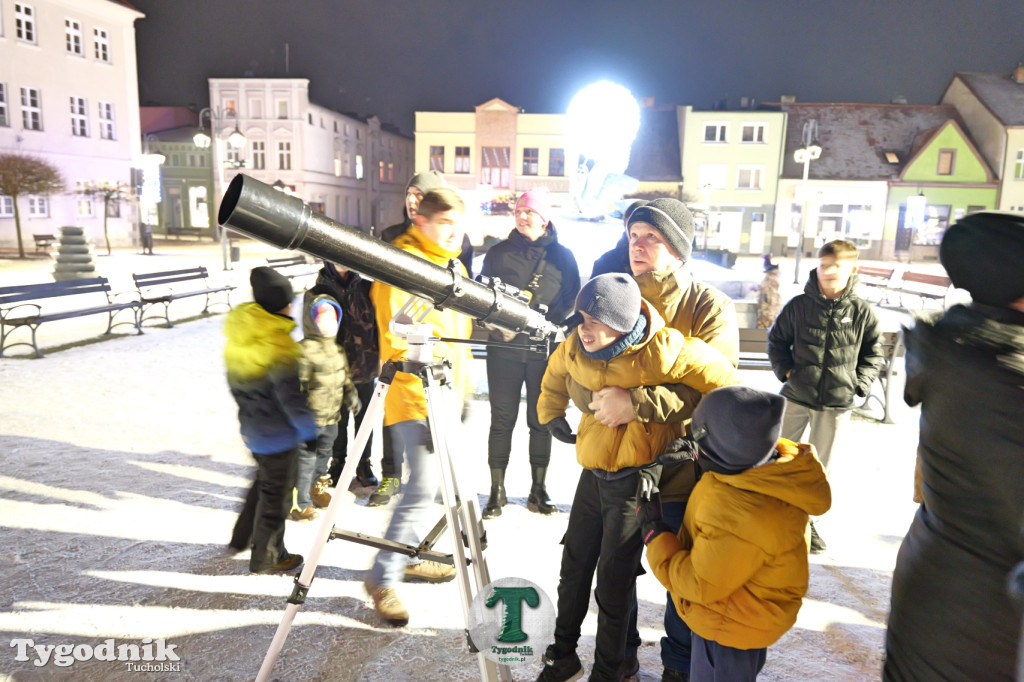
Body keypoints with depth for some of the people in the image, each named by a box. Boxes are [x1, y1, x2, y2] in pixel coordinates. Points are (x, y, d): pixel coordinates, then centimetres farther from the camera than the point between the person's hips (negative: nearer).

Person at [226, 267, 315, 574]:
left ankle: (243, 536, 44)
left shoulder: (236, 339, 1)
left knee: (264, 481, 29)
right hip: (278, 434, -8)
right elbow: (289, 396, -26)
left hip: (252, 429, 8)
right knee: (276, 494, 9)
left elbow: (235, 384, 11)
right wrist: (308, 428, -13)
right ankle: (266, 558, 25)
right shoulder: (278, 344, -26)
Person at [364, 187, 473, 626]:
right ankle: (383, 578, 3)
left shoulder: (454, 267, 16)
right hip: (413, 397, -9)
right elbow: (397, 341, -18)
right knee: (422, 488, -10)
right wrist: (426, 397, -20)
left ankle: (410, 558, 33)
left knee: (425, 484, 17)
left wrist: (461, 391, 19)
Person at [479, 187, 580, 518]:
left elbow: (571, 304, 6)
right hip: (504, 349, 0)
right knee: (502, 420, 2)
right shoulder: (498, 253, 9)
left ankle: (538, 489, 18)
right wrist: (497, 325, -9)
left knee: (541, 421, 6)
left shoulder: (562, 256, 9)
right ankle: (497, 489, 12)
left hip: (545, 352, 0)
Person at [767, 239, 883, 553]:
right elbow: (777, 340, 9)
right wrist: (785, 370, -3)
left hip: (836, 403, 0)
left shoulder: (863, 312, -3)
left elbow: (874, 353, 9)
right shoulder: (798, 305, -4)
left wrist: (859, 383, -2)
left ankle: (806, 520, 30)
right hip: (796, 397, 0)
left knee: (819, 466, 12)